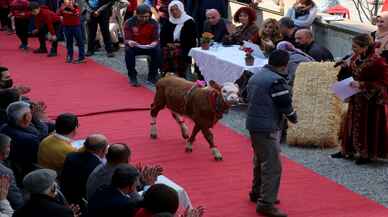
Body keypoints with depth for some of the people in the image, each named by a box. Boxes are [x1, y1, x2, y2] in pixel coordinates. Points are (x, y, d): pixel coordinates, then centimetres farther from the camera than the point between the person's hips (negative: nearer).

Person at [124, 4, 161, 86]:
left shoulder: (154, 23, -9)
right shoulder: (129, 23, -13)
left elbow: (156, 38, -10)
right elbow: (126, 39, -15)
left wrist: (154, 43, -35)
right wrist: (129, 42, -40)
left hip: (149, 46, 1)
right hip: (134, 46, -1)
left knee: (157, 50, -29)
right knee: (128, 50, -33)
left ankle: (152, 76, -10)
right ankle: (132, 76, -17)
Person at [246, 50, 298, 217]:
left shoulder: (255, 77, 12)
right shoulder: (276, 81, -17)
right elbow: (285, 104, -14)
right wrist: (293, 118, 6)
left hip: (253, 123, 10)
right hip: (267, 128, -10)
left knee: (260, 160, 24)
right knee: (272, 166, -8)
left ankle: (257, 193, 37)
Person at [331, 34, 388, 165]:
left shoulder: (377, 62, -22)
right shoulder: (355, 58, 1)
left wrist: (362, 85, -26)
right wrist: (346, 67, -3)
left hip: (370, 102, -8)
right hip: (356, 100, 8)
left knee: (367, 127, 2)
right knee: (353, 124, 15)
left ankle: (366, 154, 16)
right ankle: (347, 151, 26)